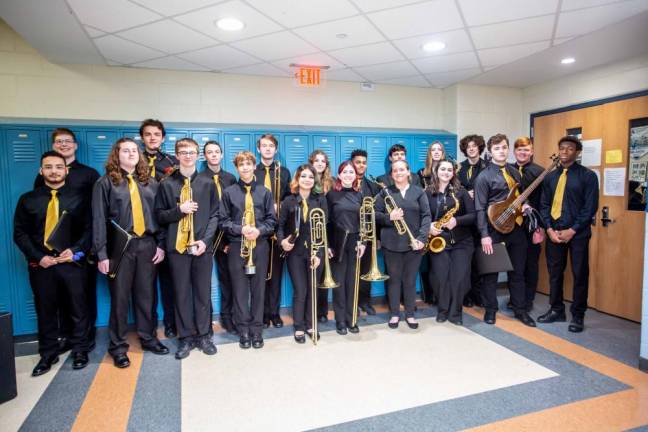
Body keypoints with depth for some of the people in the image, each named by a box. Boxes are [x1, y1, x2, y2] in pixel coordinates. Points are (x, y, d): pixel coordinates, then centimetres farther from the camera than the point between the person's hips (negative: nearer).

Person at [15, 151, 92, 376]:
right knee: (45, 310, 11)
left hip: (72, 262, -1)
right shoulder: (27, 200, 8)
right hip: (40, 264, 2)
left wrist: (76, 251, -13)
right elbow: (20, 233, 5)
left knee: (78, 308, 5)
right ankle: (48, 354, 27)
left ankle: (79, 351, 21)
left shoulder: (78, 197, 5)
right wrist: (37, 257, -8)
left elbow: (89, 228, 1)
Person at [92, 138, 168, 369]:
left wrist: (160, 244, 2)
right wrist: (101, 254, -9)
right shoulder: (105, 183, 0)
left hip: (147, 245, 3)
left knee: (146, 294, 10)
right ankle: (118, 345, 21)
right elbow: (99, 220, -4)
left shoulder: (150, 183, 10)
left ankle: (148, 338, 26)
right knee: (120, 296, 6)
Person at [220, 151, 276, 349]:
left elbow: (271, 220, 4)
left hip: (260, 246, 1)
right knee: (240, 289, 4)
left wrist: (259, 230, -15)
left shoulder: (264, 192, 7)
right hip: (237, 246, 0)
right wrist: (241, 229, -16)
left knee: (258, 289, 6)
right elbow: (223, 221, 1)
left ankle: (257, 330, 17)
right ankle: (244, 330, 16)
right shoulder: (229, 192, 4)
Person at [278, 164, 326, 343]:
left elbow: (323, 228, -4)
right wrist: (282, 241, -19)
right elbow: (280, 225, 1)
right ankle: (299, 328, 17)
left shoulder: (320, 200, 0)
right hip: (295, 251, -1)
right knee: (300, 291, 1)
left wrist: (318, 252, -12)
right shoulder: (289, 201, 0)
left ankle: (310, 325, 26)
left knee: (312, 290, 10)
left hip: (314, 251, 1)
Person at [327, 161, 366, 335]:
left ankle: (351, 319, 20)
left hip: (354, 242, 3)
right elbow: (327, 221, -3)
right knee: (339, 282, 5)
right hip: (338, 243, -3)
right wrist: (328, 245, -8)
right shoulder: (332, 194, -2)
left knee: (352, 282, 9)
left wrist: (362, 241, -2)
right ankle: (340, 320, 15)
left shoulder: (359, 194, 8)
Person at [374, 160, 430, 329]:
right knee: (394, 279, 9)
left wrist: (422, 237, -13)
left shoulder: (419, 192, 5)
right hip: (392, 243, 0)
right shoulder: (385, 192, 5)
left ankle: (410, 314, 24)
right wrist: (389, 217, -18)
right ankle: (394, 314, 22)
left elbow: (426, 215, -2)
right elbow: (375, 214, 1)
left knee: (410, 280, 9)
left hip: (413, 242, 0)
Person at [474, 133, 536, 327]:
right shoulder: (484, 176, -8)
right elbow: (480, 208, -13)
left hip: (516, 227, 6)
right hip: (495, 230, -6)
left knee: (517, 271, 13)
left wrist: (524, 205, 1)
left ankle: (520, 309, 25)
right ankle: (490, 309, 18)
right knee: (491, 272, 5)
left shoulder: (515, 172, 12)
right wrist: (484, 235, -19)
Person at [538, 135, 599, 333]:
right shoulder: (550, 177, 10)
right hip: (554, 232, 4)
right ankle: (556, 310, 25)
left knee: (580, 274, 4)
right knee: (554, 272, 10)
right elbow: (544, 205, 8)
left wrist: (572, 231, -13)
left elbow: (590, 207, -8)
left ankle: (578, 316, 16)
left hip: (578, 234, -4)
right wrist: (550, 229, -5)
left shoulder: (588, 176, -2)